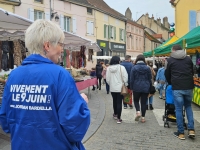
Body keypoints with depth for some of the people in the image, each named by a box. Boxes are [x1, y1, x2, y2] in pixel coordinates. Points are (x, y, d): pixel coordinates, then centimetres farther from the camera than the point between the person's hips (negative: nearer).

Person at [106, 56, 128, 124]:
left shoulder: (109, 68, -2)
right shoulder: (121, 67, -12)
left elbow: (107, 79, 2)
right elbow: (125, 77, -11)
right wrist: (125, 85, 4)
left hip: (112, 88, 4)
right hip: (120, 88, -4)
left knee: (114, 101, 21)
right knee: (119, 102, 0)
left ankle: (115, 114, 36)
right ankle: (118, 118, -2)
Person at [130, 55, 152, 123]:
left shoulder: (134, 68, -4)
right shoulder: (147, 68, 2)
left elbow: (132, 79, -4)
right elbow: (150, 79, 7)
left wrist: (131, 87, 5)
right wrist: (149, 88, 16)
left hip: (136, 87, -1)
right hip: (145, 88, 2)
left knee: (136, 100, 17)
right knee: (144, 102, 7)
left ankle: (138, 112, -5)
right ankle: (143, 117, 9)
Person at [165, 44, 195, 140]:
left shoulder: (171, 60, 2)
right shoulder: (188, 59, 9)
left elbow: (167, 74, 9)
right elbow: (192, 72, 19)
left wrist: (170, 83, 26)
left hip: (177, 87, -3)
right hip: (189, 86, 3)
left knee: (179, 109, 4)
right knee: (188, 106, 18)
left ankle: (181, 133, 8)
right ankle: (191, 129, 9)